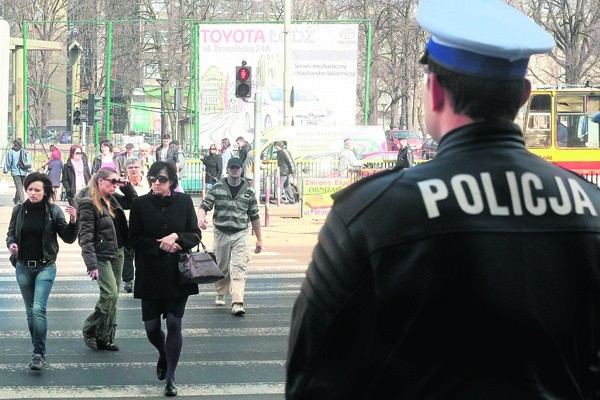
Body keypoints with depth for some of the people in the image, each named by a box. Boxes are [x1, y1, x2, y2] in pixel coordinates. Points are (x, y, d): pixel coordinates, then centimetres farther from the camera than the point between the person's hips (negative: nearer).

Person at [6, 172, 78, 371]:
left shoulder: (53, 211, -6)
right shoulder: (19, 210, 1)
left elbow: (68, 238, -3)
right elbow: (11, 233, 11)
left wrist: (73, 222, -22)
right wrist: (11, 244, -11)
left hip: (45, 267, -4)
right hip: (24, 267, 4)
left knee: (38, 309, -17)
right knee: (30, 311, 12)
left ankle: (39, 354, -15)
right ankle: (38, 351, 26)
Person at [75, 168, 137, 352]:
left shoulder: (112, 199, 10)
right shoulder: (88, 203, -14)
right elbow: (86, 236, -18)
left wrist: (126, 185, 8)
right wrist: (91, 264, -25)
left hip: (117, 253, 8)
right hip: (101, 255, -8)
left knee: (112, 296, 8)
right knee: (110, 294, -14)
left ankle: (105, 337, 14)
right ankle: (90, 331, 3)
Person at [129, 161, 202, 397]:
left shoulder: (184, 201, 0)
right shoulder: (140, 204, -2)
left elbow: (196, 235, 3)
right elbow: (134, 239, -2)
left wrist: (176, 237, -15)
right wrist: (160, 245, -14)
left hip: (177, 273, 0)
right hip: (150, 274, 0)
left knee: (174, 323, -3)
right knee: (151, 327, 4)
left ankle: (170, 378, 6)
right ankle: (163, 356, 38)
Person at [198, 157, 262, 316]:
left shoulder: (248, 191, 6)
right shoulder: (217, 188, 3)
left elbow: (254, 217, 12)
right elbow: (204, 206, -3)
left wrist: (259, 239, 14)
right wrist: (201, 218, -26)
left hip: (240, 233, -1)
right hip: (221, 233, 1)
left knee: (239, 267, -13)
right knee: (222, 267, 10)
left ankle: (237, 303, -21)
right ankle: (221, 294, 35)